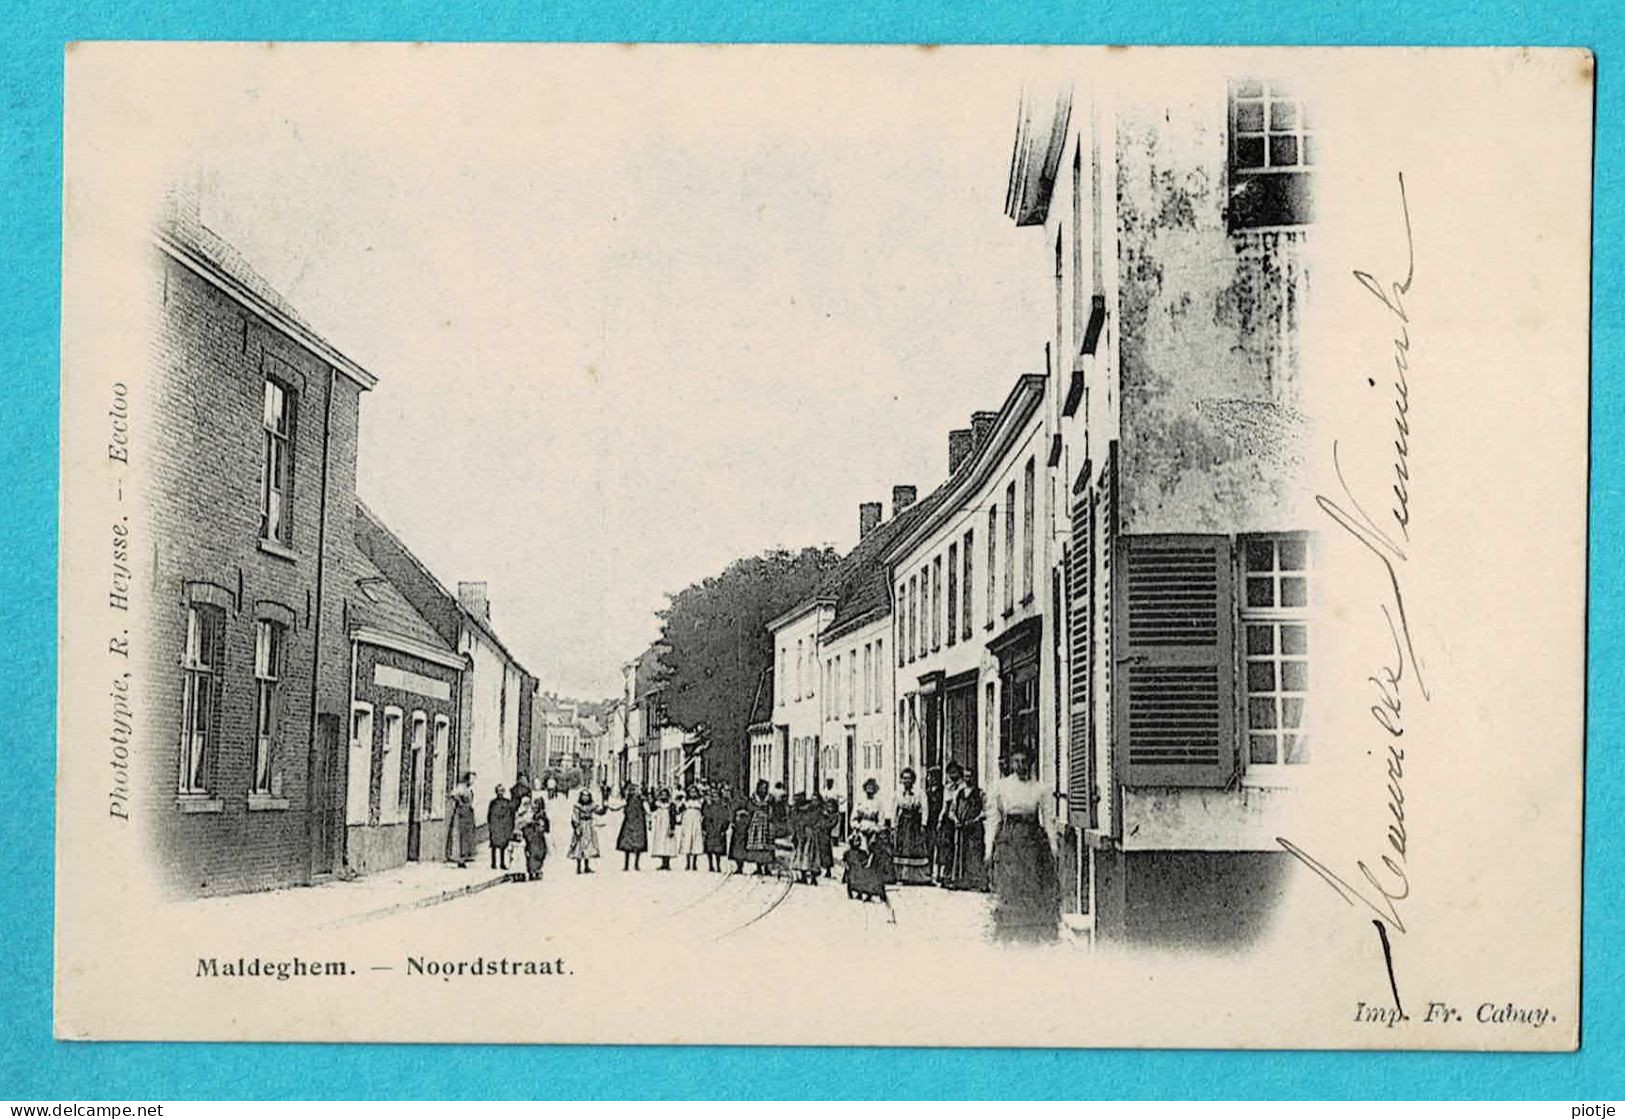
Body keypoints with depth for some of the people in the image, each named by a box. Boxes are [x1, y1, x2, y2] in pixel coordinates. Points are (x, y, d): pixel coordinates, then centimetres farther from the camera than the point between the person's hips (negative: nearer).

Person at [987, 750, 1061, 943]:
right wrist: (990, 848, 4)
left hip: (1034, 840, 0)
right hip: (1008, 839, 0)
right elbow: (995, 818, 7)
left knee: (1035, 887, -2)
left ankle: (1035, 934, 5)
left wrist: (1052, 847, 1)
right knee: (1008, 887, -4)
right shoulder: (1001, 786, 5)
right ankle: (1006, 935, 2)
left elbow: (1047, 820, 7)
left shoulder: (1039, 789, 5)